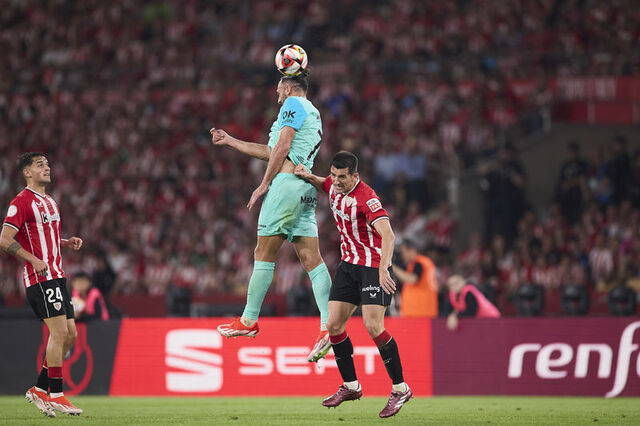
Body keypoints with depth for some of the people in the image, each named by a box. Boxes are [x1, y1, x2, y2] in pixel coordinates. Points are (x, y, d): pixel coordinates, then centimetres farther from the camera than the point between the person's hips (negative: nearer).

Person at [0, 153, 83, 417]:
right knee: (59, 332, -13)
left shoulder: (49, 202, 19)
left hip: (57, 275, 9)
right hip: (40, 277, -9)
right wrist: (34, 260, -20)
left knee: (70, 335, 6)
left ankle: (40, 389, 14)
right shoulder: (22, 202, -9)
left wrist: (66, 243, 12)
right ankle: (55, 395, -9)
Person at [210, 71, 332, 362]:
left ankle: (249, 320, 1)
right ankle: (328, 326, -13)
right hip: (306, 189, 9)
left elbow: (283, 146, -11)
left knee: (264, 252, -2)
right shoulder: (312, 113, 29)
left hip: (287, 183, -9)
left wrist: (264, 184, -7)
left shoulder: (293, 104, 0)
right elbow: (271, 152, 34)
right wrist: (230, 141, 40)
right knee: (311, 259, -1)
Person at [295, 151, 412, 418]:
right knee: (333, 324, 1)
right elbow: (323, 185, 29)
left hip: (374, 266, -8)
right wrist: (309, 177, 7)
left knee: (373, 326, -18)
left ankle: (400, 388, -7)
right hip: (348, 264, 8)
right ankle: (350, 386, 14)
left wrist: (383, 268, -46)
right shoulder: (333, 186, 1)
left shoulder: (366, 198, -23)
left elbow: (388, 235, -33)